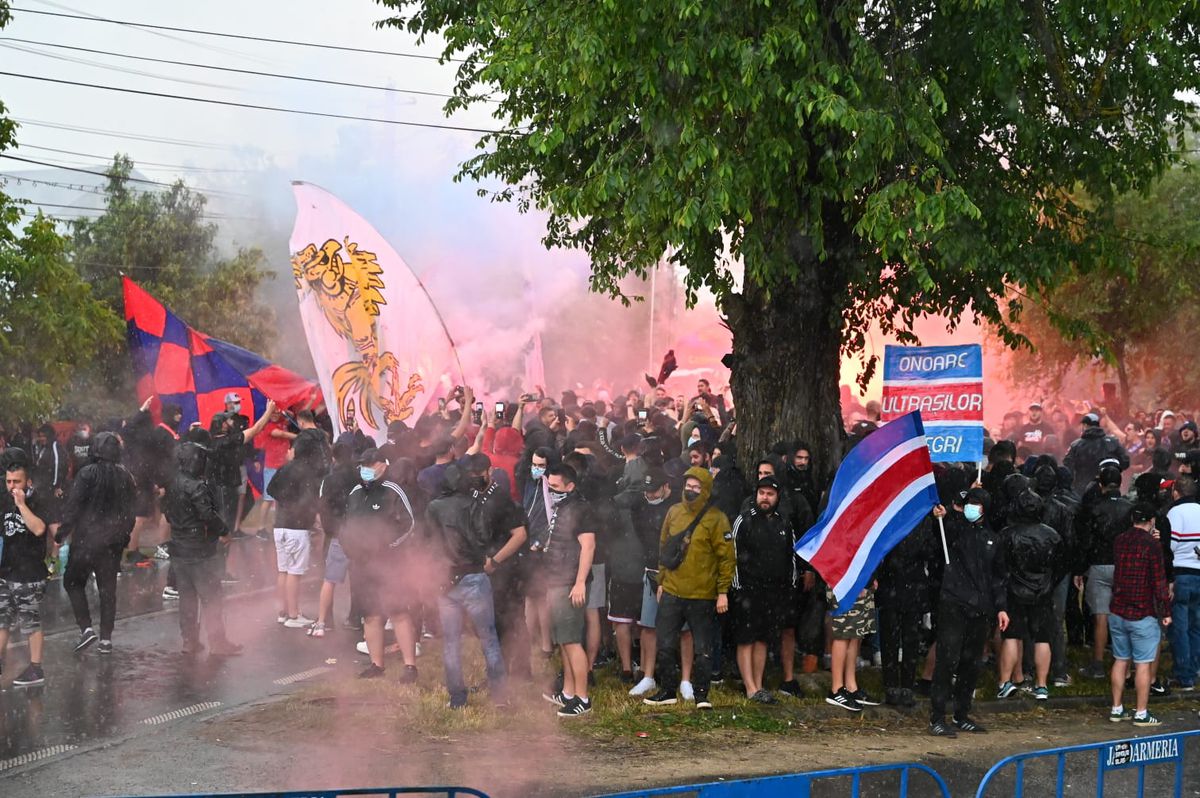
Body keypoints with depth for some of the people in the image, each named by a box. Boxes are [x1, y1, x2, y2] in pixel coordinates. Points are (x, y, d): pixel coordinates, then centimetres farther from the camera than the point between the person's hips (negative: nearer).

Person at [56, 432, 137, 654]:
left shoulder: (87, 474, -13)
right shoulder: (125, 477, 1)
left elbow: (73, 507, -14)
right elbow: (130, 512, 7)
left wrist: (61, 534, -6)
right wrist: (125, 537, 17)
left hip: (86, 539, -4)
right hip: (113, 543, 4)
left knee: (73, 581, 12)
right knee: (108, 588, 10)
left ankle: (86, 628, -1)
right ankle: (106, 638, 10)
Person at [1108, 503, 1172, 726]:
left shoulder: (1119, 540, 4)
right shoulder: (1152, 545, -14)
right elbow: (1159, 581, -13)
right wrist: (1166, 612, -4)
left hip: (1117, 612, 6)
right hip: (1143, 615, -6)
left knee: (1120, 661, 13)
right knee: (1143, 664, 0)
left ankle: (1116, 709, 17)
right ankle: (1141, 714, 3)